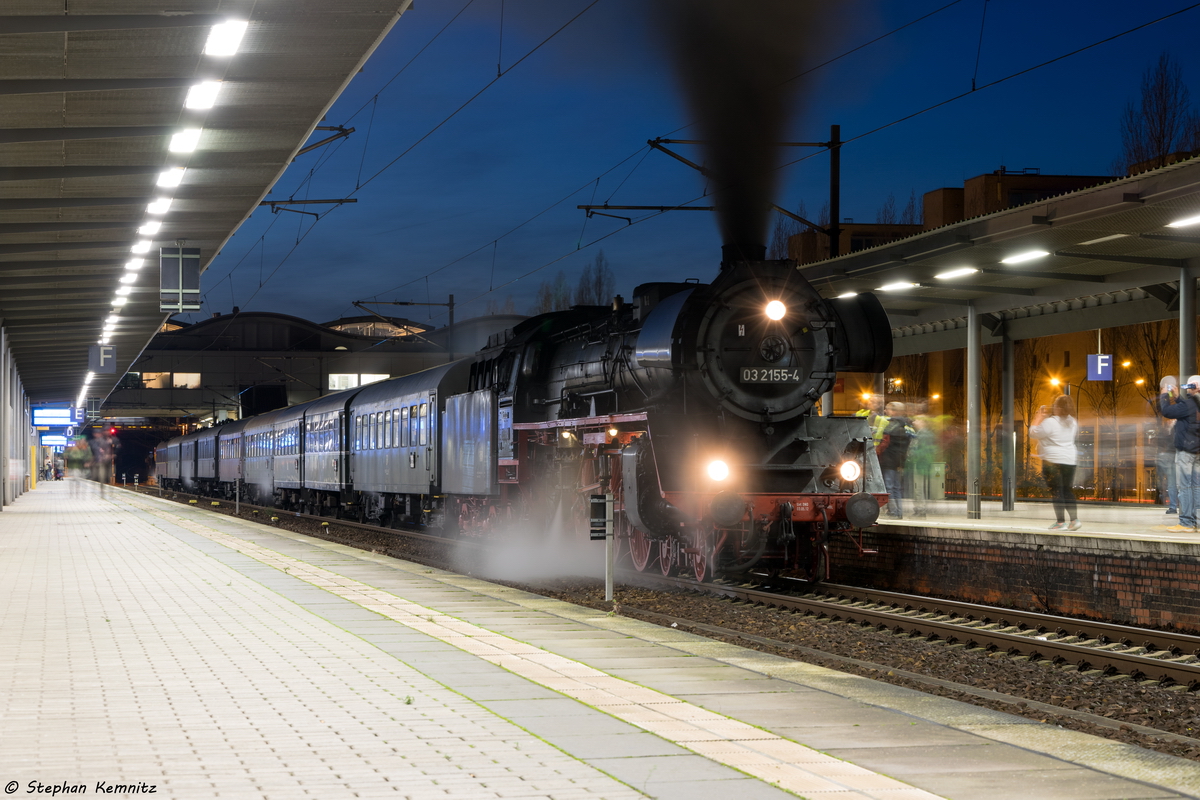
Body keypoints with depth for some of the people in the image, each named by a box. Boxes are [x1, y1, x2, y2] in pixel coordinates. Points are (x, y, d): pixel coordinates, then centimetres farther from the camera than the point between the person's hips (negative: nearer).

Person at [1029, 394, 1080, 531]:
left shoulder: (1049, 422, -17)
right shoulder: (1072, 422, 6)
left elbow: (1034, 433, -9)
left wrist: (1038, 417, 6)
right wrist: (1048, 416, 22)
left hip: (1052, 461, -7)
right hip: (1070, 461, 7)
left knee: (1056, 492, -2)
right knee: (1068, 491, 13)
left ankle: (1060, 522, -3)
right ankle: (1074, 520, 6)